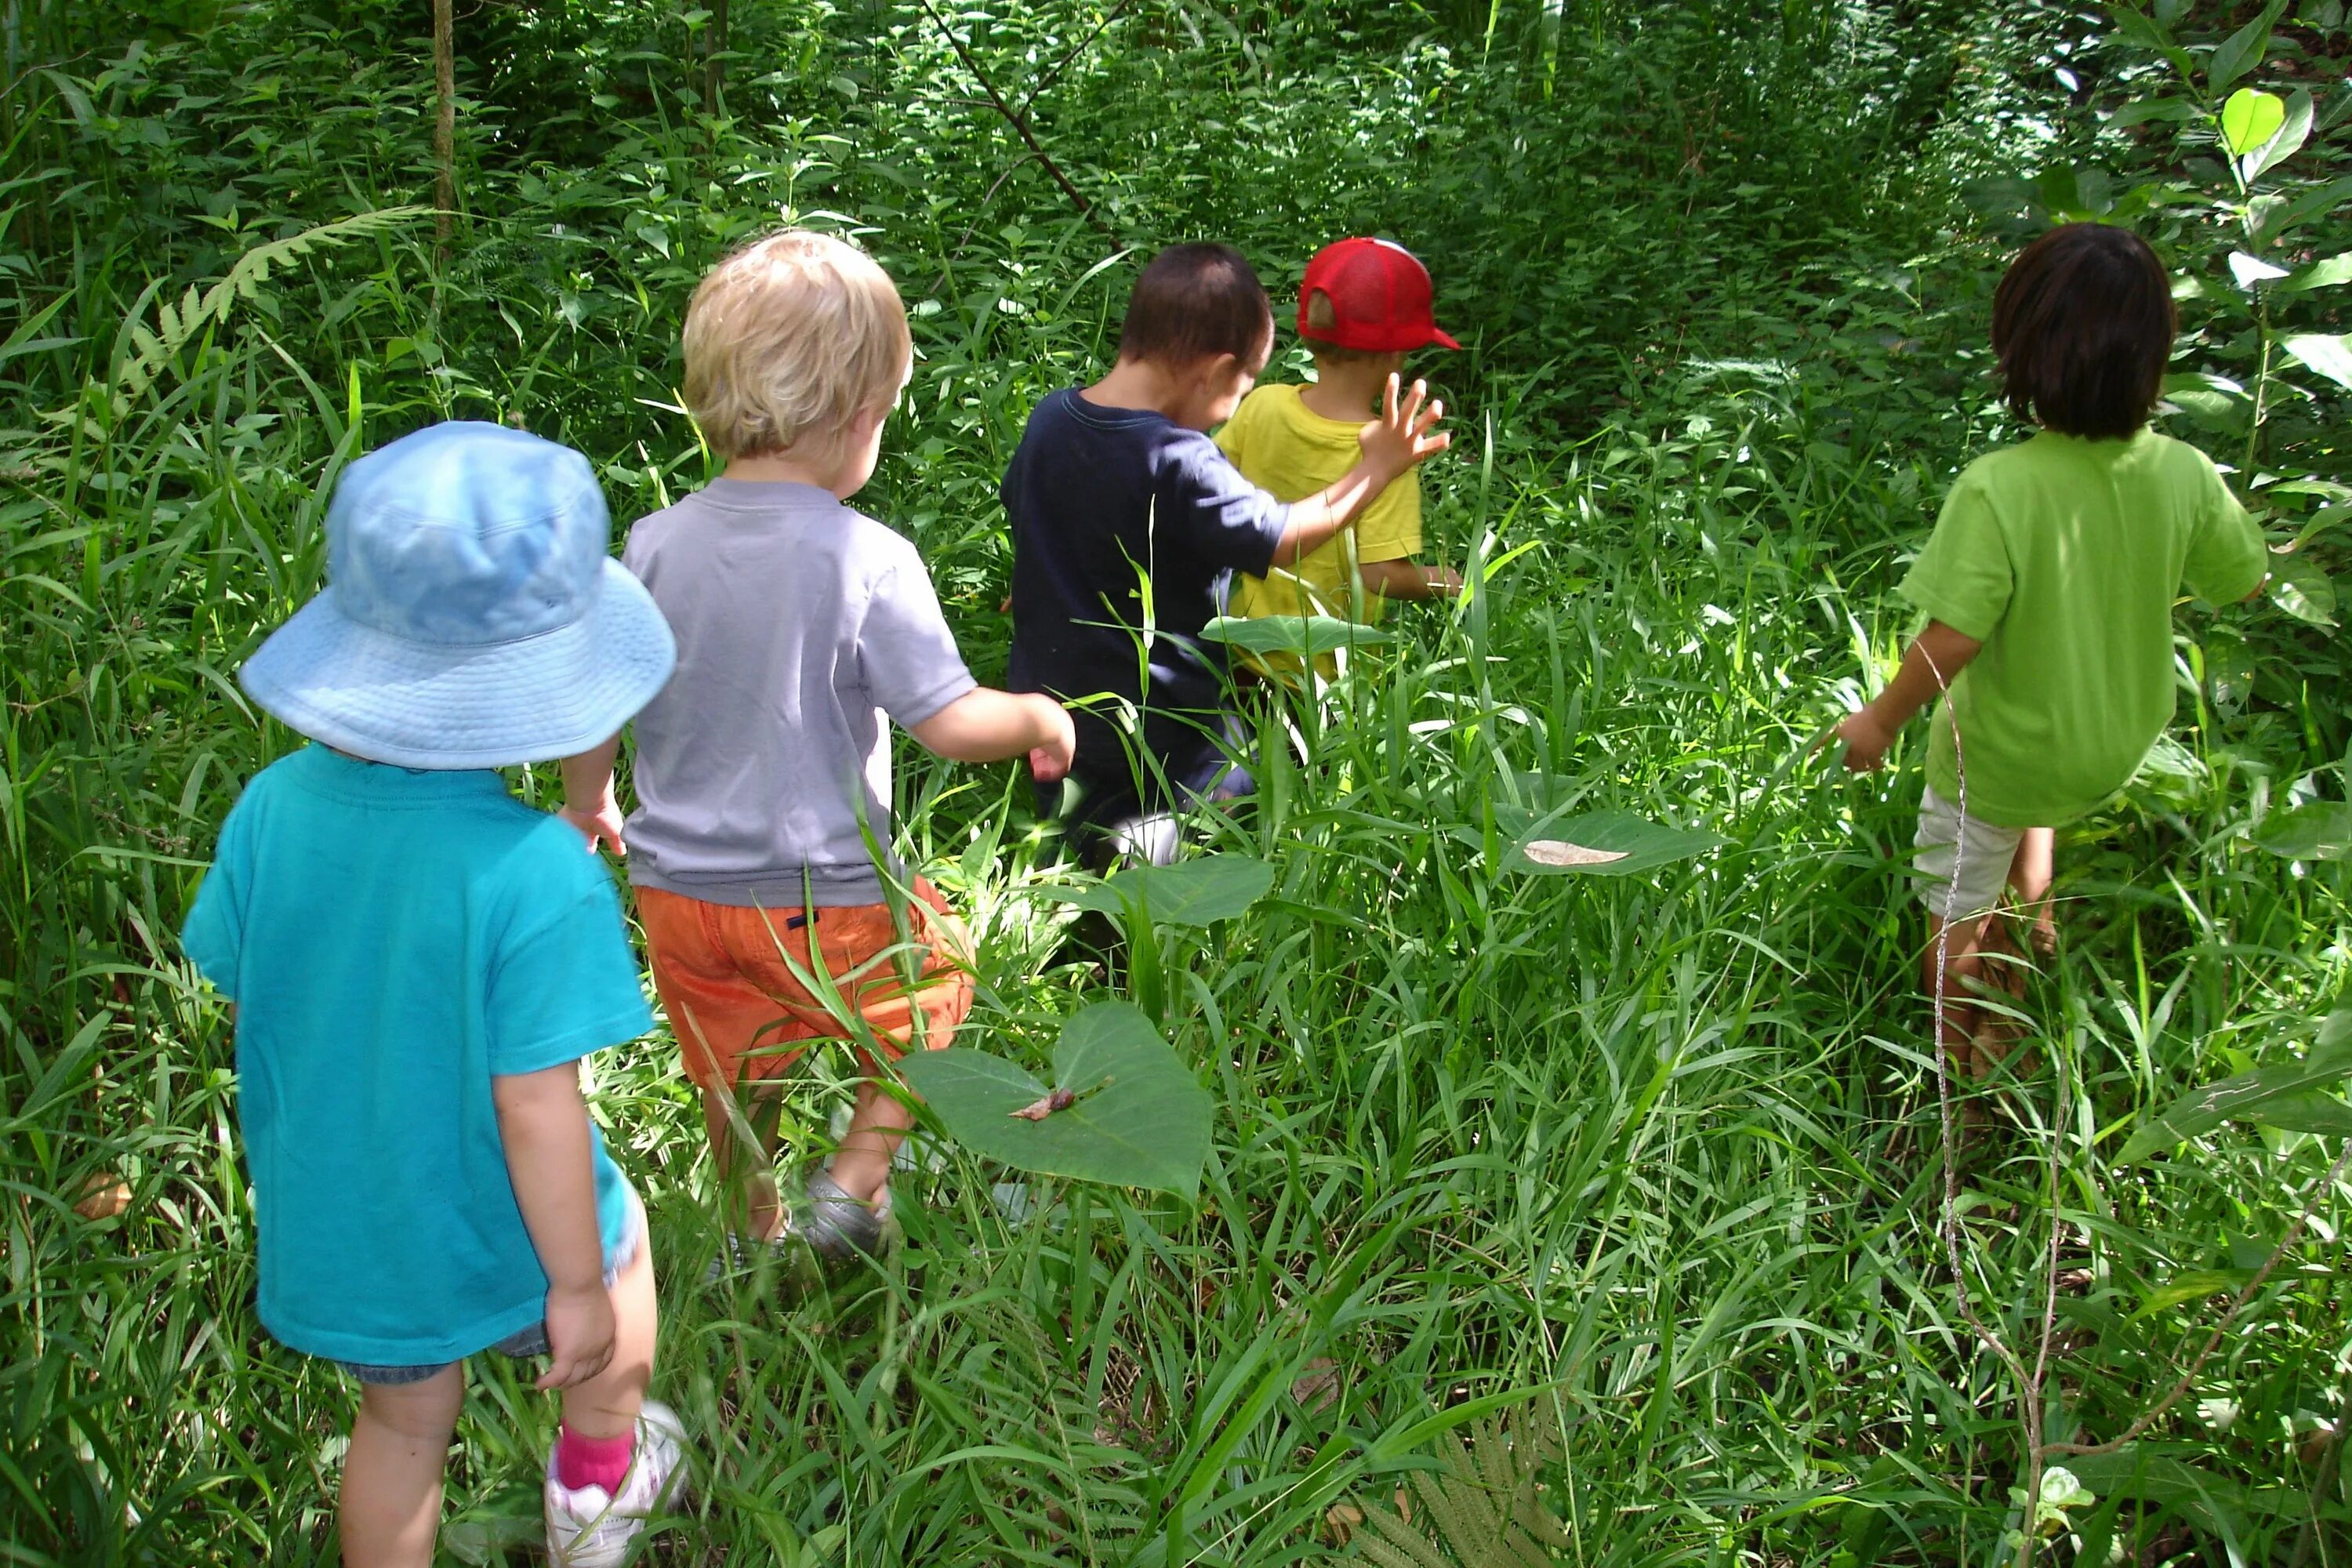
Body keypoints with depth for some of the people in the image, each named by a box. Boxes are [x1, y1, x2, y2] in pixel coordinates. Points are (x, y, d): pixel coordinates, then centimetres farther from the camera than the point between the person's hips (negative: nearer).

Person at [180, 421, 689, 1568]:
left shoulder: (273, 807, -18)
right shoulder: (538, 874, -33)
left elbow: (245, 1007, -4)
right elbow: (536, 1106, -28)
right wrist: (578, 1285, -14)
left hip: (332, 1230, 3)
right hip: (493, 1238, -3)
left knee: (401, 1423, 28)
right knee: (614, 1255, 31)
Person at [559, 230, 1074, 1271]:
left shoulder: (655, 545, -5)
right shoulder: (869, 562, -19)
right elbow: (951, 724, -17)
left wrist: (586, 807, 22)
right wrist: (1040, 719, 3)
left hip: (678, 889, 5)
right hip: (826, 899, -4)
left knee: (733, 1072, 24)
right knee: (932, 970, 23)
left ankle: (750, 1232, 43)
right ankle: (855, 1181, 16)